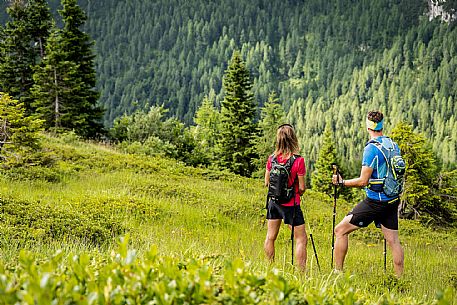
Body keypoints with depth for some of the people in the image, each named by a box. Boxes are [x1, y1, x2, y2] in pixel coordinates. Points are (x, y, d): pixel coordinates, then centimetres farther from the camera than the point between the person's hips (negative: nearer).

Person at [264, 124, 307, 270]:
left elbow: (267, 182, 6)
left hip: (274, 202, 5)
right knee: (301, 239, 1)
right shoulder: (298, 160, -17)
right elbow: (301, 188, -11)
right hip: (291, 204, -5)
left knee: (270, 237, 14)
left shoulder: (272, 159, -4)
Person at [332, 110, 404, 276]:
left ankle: (338, 273, 1)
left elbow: (363, 181, -17)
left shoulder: (372, 148, -17)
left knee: (340, 230, 0)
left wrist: (341, 182, -5)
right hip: (392, 200, 8)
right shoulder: (393, 145, 7)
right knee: (393, 240, 12)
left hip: (375, 201, -8)